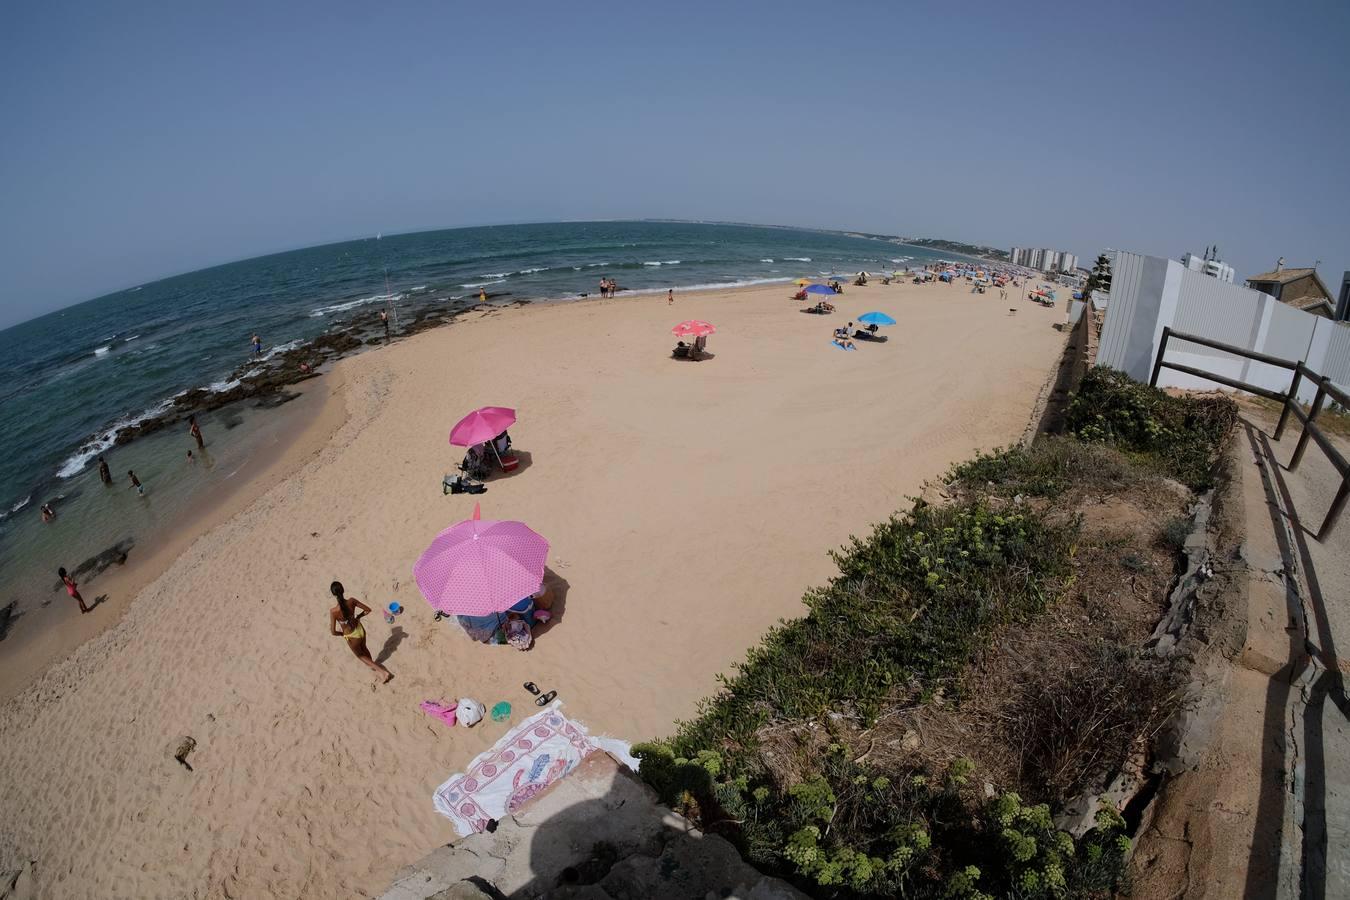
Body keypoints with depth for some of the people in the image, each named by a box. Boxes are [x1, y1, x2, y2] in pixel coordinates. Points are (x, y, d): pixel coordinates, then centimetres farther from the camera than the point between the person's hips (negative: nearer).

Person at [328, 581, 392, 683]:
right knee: (363, 648, 36)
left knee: (360, 655, 26)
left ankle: (383, 672, 24)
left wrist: (342, 634, -1)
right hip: (361, 630, 4)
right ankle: (373, 665, 61)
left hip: (352, 637, -4)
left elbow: (333, 632, -22)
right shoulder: (352, 601, -21)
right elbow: (368, 610, -9)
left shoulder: (333, 611, -30)